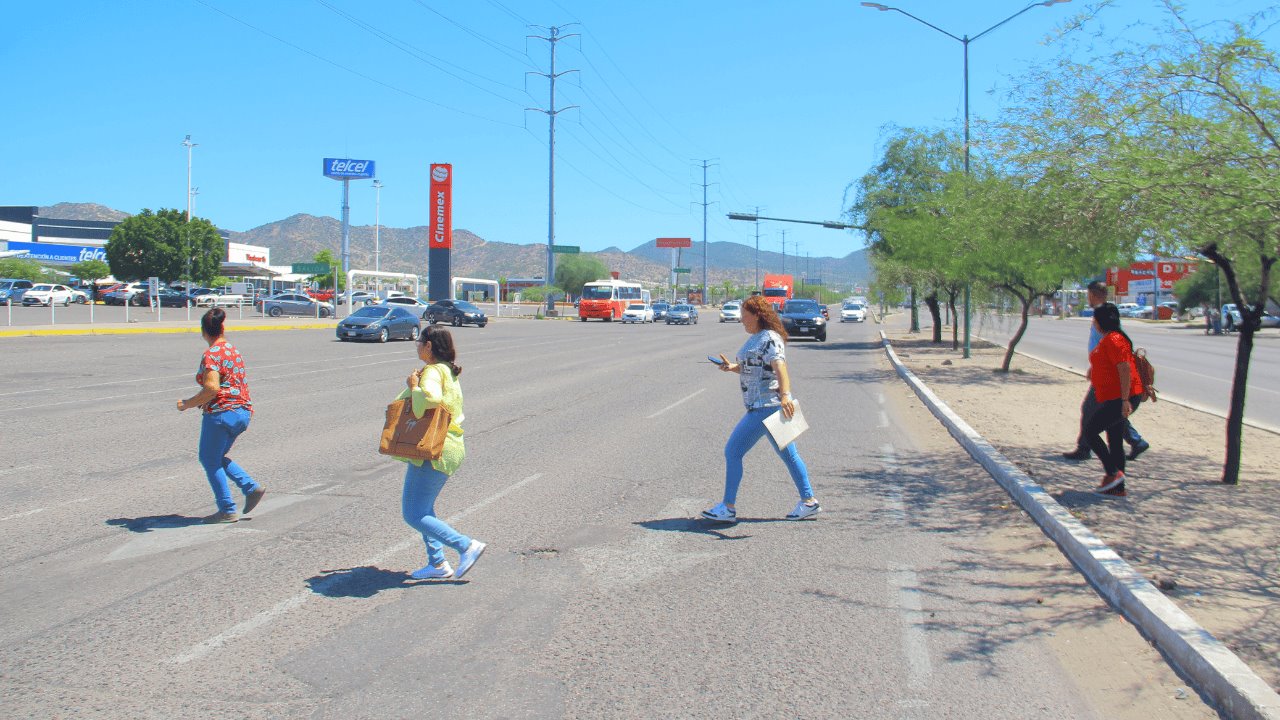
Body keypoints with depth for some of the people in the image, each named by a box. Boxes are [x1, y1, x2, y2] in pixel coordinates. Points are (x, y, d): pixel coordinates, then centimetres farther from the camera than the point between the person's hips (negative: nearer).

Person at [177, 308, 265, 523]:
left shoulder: (211, 355, -13)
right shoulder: (235, 352, 13)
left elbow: (212, 388, -23)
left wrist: (188, 404, -10)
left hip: (221, 413, -8)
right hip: (242, 412, 8)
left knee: (210, 460, 7)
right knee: (216, 457, 22)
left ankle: (227, 510, 8)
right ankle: (252, 487, 10)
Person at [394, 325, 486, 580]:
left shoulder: (432, 372, -17)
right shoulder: (448, 371, 15)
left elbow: (430, 398, -37)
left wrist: (414, 385, -19)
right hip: (449, 447, 11)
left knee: (414, 514, -5)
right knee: (423, 508, 20)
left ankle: (467, 546, -6)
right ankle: (437, 564, 23)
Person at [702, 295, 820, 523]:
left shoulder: (769, 339, -15)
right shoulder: (756, 338, 16)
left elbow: (780, 367, -30)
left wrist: (785, 395, -45)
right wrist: (732, 367, 6)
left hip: (766, 407, -11)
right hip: (764, 407, 11)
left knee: (733, 451, -6)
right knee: (788, 454, 16)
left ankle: (728, 508, 1)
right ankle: (809, 501, 24)